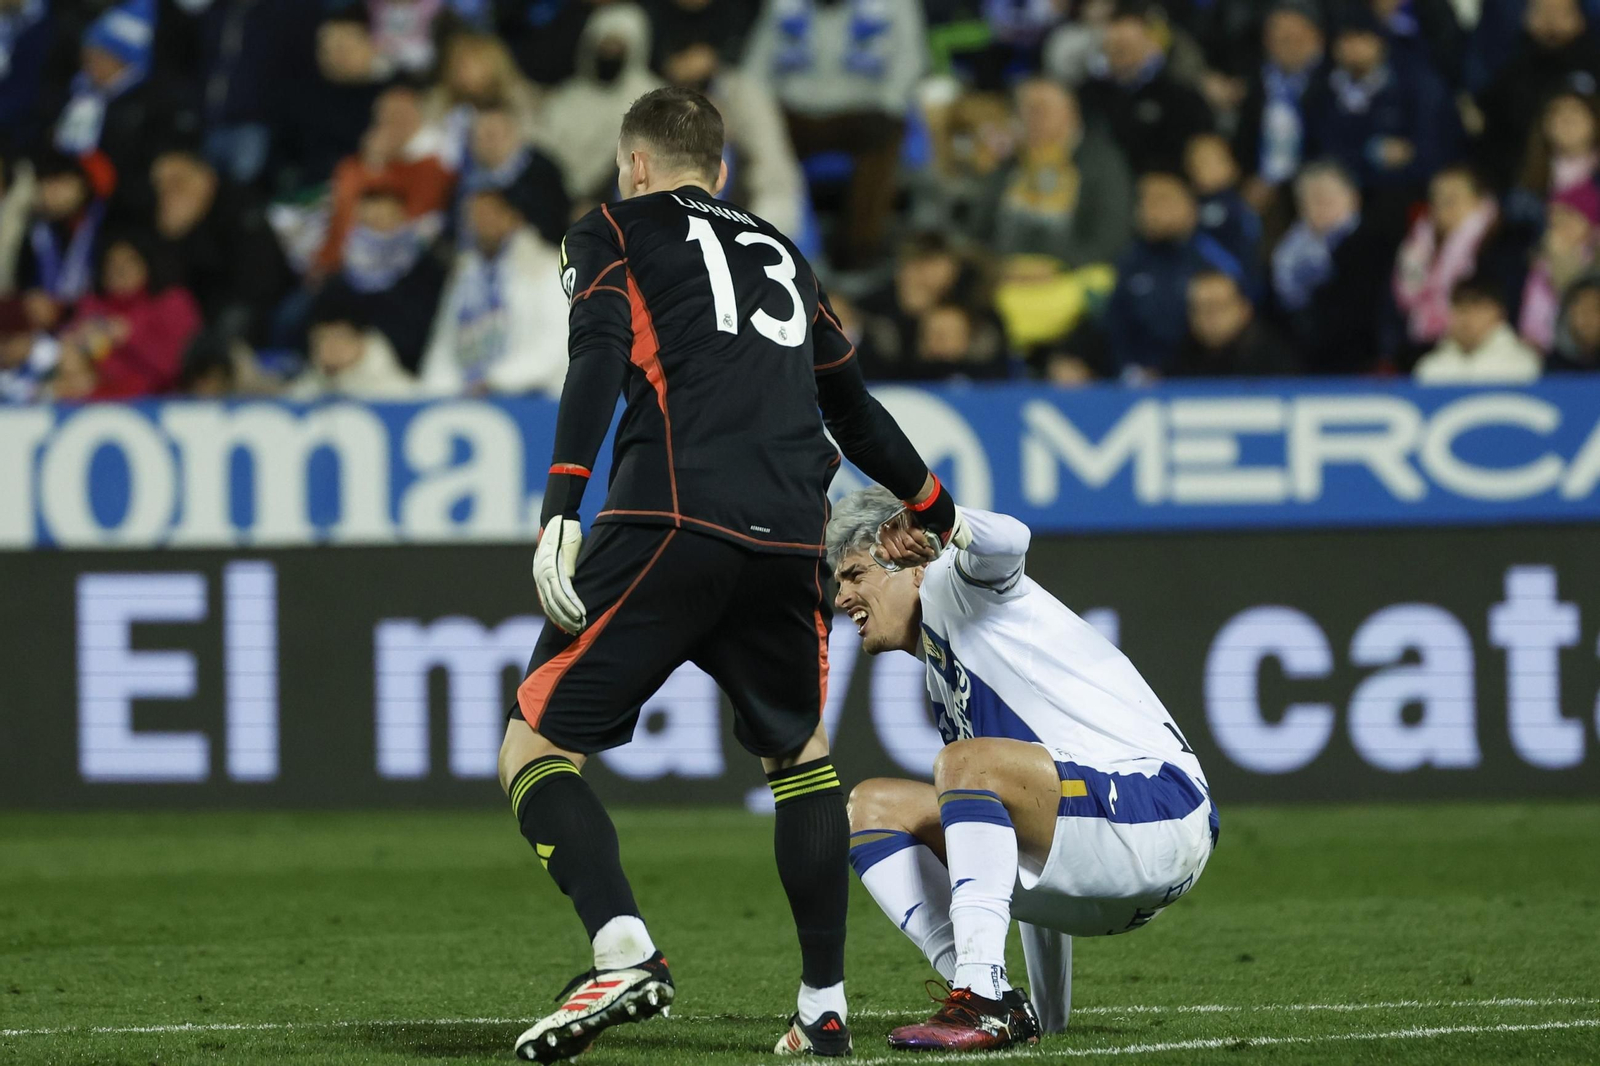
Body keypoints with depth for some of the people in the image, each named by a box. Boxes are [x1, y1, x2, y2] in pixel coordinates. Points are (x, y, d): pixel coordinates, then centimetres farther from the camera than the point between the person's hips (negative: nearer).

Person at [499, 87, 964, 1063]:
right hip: (789, 540, 5)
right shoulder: (780, 255, 29)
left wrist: (560, 510, -15)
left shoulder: (613, 234, 15)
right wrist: (930, 507, 54)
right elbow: (852, 406, 38)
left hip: (671, 525, -5)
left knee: (534, 745, 0)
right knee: (801, 754, 26)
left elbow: (599, 363, -5)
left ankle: (624, 951, -22)